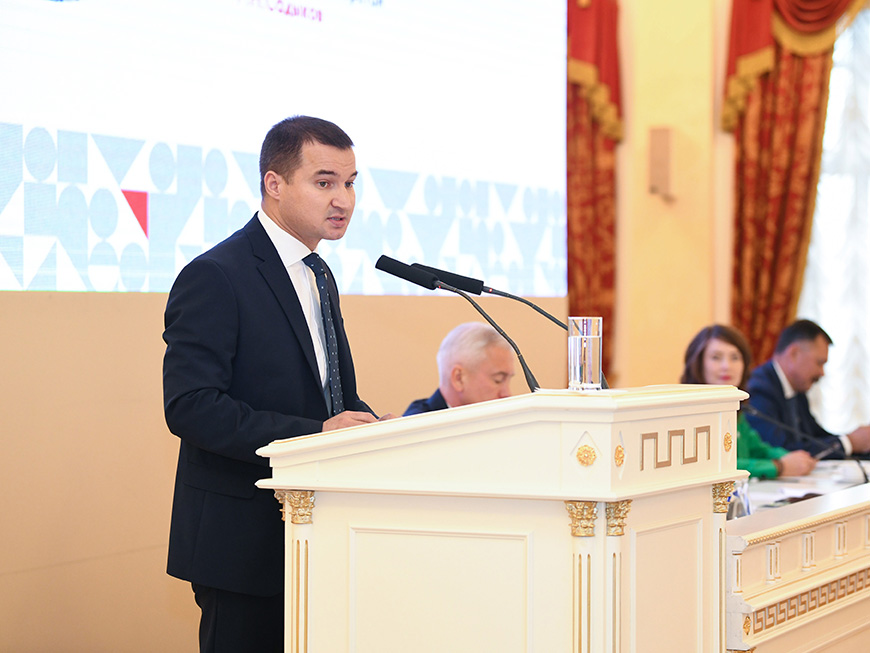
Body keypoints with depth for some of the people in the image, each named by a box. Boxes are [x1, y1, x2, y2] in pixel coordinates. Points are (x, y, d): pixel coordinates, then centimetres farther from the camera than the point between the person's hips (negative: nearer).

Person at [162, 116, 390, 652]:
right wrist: (314, 433, -27)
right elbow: (191, 406, -21)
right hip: (243, 544, -8)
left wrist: (365, 424, 0)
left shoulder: (319, 279, 17)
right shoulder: (215, 277, -12)